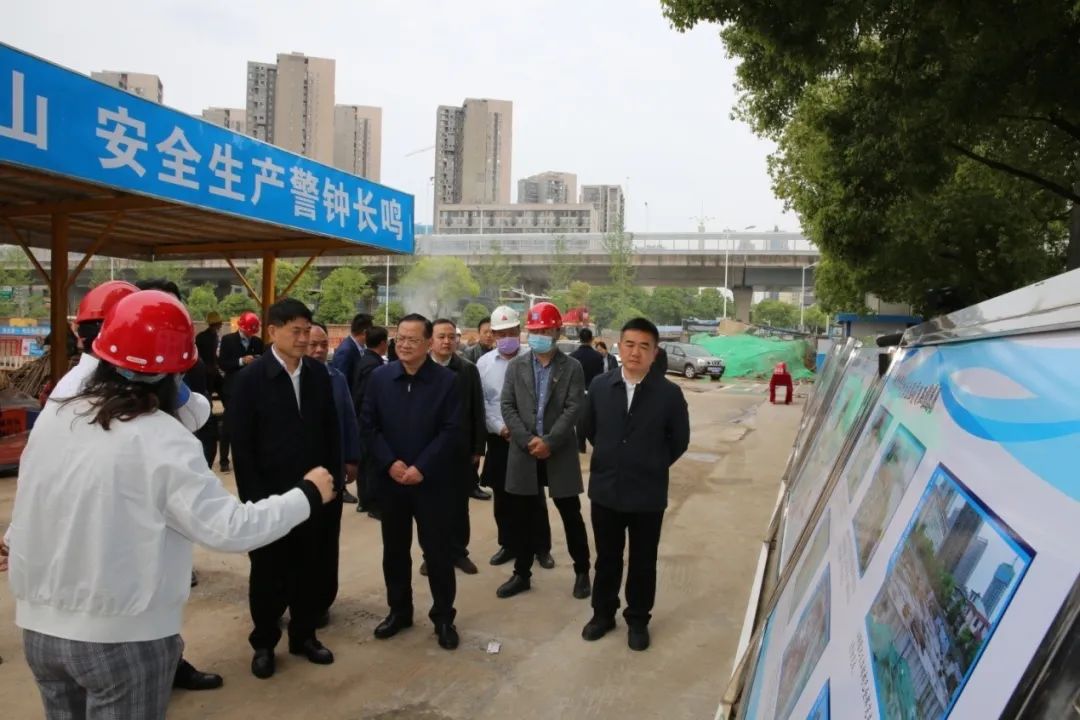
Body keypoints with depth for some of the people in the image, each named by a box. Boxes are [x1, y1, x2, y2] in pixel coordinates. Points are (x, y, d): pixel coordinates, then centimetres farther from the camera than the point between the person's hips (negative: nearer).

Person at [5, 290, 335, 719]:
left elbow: (29, 502, 11)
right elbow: (227, 529, -23)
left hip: (40, 624, 6)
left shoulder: (53, 415, -3)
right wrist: (307, 495, -12)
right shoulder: (163, 440, -21)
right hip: (123, 636, -6)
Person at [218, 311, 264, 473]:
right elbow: (222, 364, -7)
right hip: (232, 388, -2)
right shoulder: (227, 340, -1)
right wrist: (241, 361, -19)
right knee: (228, 425, 2)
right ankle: (224, 460, 11)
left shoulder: (258, 342, 8)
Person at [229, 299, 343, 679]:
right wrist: (253, 496, -12)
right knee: (268, 573, 11)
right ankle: (264, 643, 29)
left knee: (310, 569, 13)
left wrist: (334, 480, 2)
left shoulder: (319, 374, 2)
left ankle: (303, 635, 31)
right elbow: (241, 444, -9)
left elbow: (331, 431, 6)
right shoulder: (249, 378, -9)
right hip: (270, 494, -3)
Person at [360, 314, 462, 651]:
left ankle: (443, 616, 20)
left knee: (437, 550, 5)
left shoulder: (446, 380, -6)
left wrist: (422, 468, -16)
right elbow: (368, 425, 0)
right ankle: (399, 610, 30)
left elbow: (450, 430, -9)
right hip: (390, 480, 3)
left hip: (432, 481, -3)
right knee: (394, 549, 14)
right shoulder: (379, 377, 2)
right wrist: (390, 463, -12)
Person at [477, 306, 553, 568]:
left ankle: (541, 547, 21)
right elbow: (481, 403, 0)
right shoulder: (484, 363, 2)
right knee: (502, 497, 13)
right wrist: (500, 427, -11)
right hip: (498, 438, 2)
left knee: (534, 496, 7)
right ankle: (507, 545, 28)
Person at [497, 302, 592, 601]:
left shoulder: (572, 367, -1)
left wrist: (549, 442, -17)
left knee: (571, 516, 7)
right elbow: (507, 407, 0)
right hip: (524, 452, 2)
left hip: (560, 453, -2)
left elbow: (573, 409, -9)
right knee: (520, 518, 9)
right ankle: (522, 574, 24)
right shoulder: (516, 366, 6)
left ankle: (582, 572, 23)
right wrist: (528, 440, -12)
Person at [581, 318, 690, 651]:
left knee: (643, 562, 14)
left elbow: (679, 440, 1)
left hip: (647, 494, -2)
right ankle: (603, 614, 36)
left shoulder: (669, 393, -12)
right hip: (605, 489, 2)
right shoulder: (599, 386, -5)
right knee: (607, 558, 17)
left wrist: (653, 465, 4)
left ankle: (638, 620, 32)